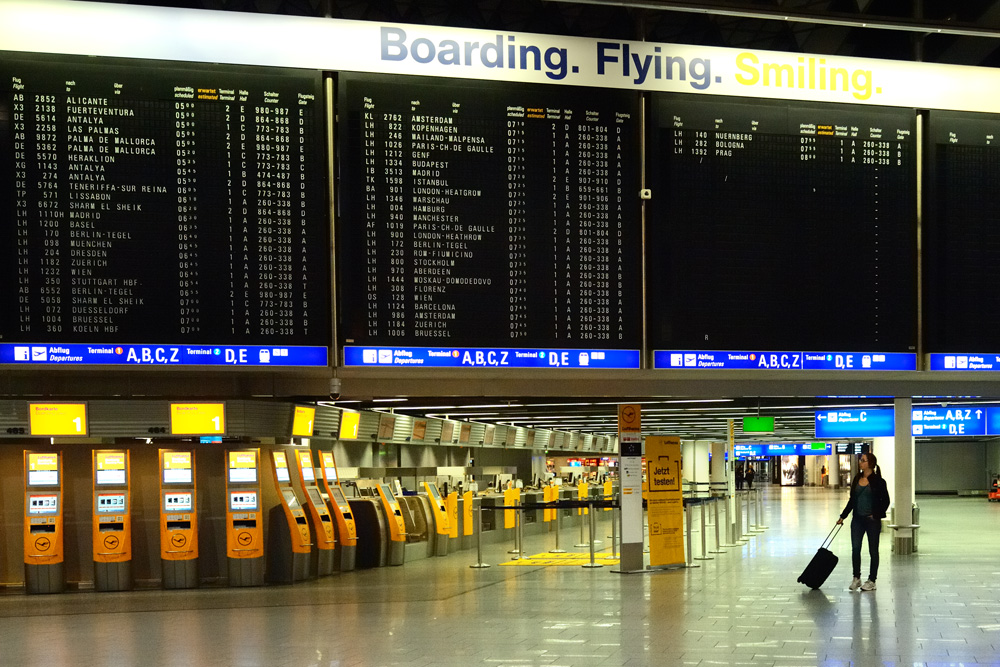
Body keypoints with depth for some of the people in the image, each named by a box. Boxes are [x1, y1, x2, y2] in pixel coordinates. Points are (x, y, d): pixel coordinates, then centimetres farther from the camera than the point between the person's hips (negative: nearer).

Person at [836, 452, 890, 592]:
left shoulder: (878, 481, -9)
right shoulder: (857, 479, 7)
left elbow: (885, 501, -4)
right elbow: (852, 500, 14)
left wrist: (876, 515, -10)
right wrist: (843, 516, 12)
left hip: (872, 520, -5)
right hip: (857, 519, 5)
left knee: (873, 550, 5)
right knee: (855, 548, -2)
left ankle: (871, 580, 13)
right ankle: (856, 578, 10)